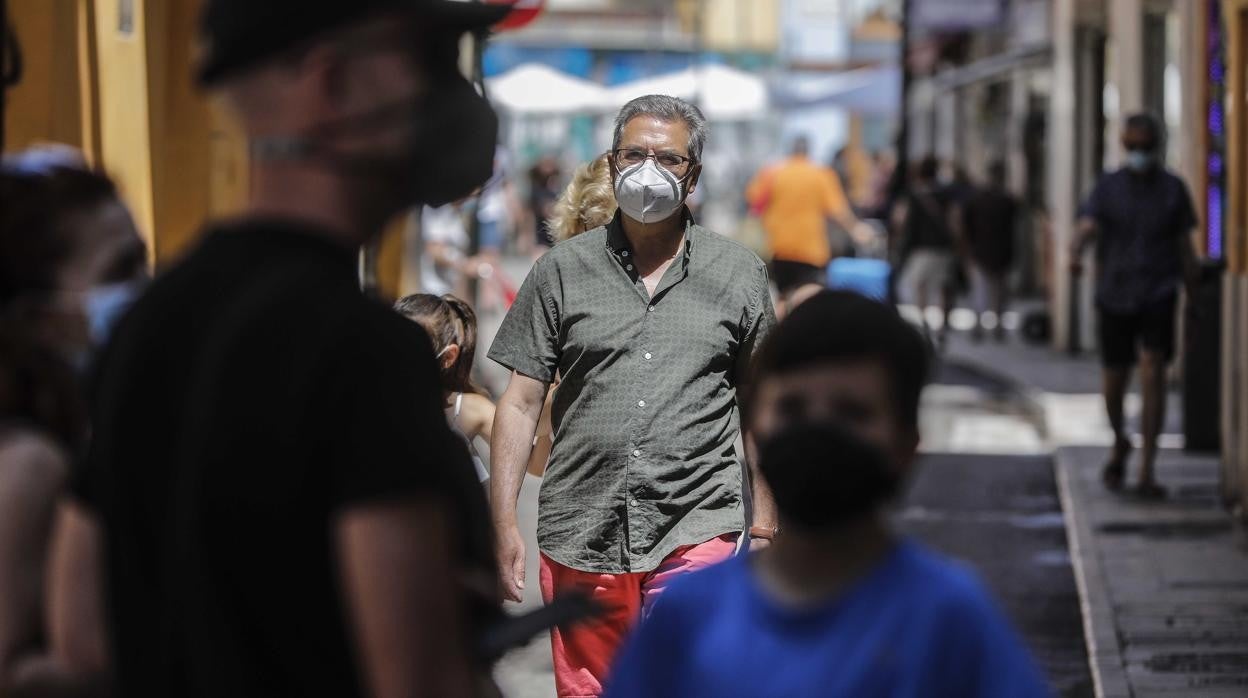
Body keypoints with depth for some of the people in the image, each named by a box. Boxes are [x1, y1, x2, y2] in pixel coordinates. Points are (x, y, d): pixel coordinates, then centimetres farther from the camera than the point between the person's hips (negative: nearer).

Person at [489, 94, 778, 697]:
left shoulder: (738, 274, 7)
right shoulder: (562, 271, 6)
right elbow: (520, 403, 5)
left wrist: (766, 520, 9)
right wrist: (503, 522, -2)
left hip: (696, 532, -1)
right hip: (580, 535, 2)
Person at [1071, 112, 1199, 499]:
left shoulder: (1173, 189, 4)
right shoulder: (1108, 187, 2)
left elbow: (1185, 248, 9)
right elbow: (1086, 228, -12)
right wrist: (1075, 255, -35)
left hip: (1158, 293, -1)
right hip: (1115, 293, 1)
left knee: (1153, 368, -17)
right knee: (1114, 378, 8)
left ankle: (1147, 471, -16)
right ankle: (1120, 443, 40)